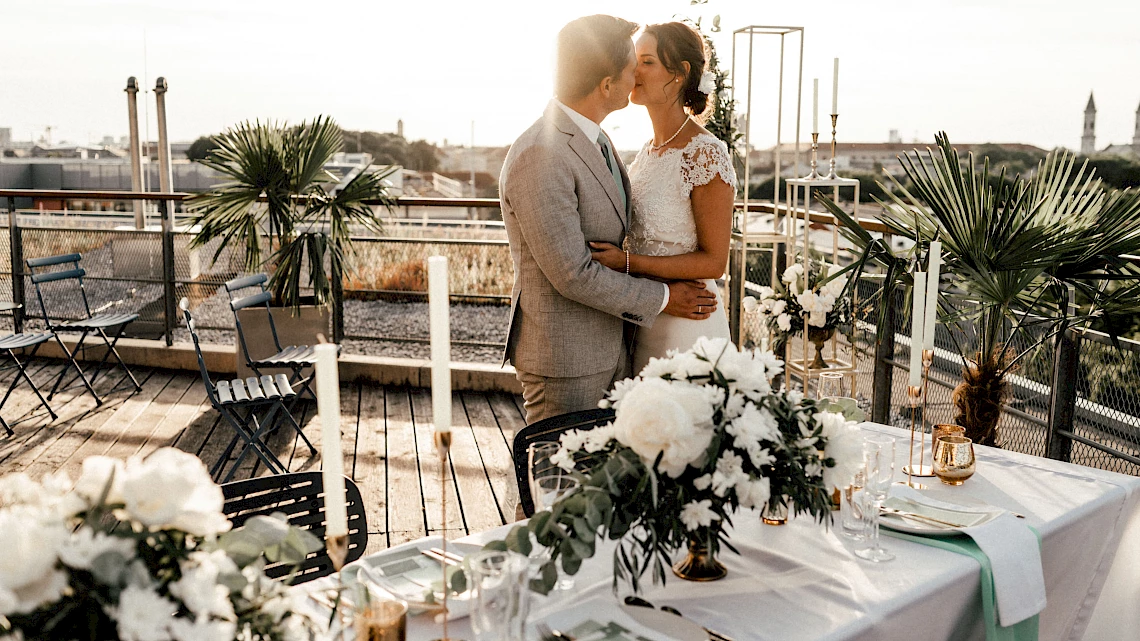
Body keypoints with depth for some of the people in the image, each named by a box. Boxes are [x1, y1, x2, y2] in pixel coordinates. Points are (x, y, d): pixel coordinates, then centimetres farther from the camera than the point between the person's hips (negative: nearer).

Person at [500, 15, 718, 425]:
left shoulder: (596, 140, 10)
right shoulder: (539, 157, -22)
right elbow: (572, 275, -22)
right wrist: (661, 298, -11)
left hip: (613, 345, 9)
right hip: (563, 359, -9)